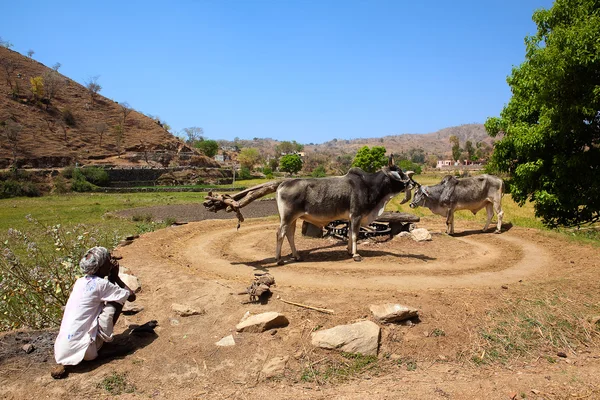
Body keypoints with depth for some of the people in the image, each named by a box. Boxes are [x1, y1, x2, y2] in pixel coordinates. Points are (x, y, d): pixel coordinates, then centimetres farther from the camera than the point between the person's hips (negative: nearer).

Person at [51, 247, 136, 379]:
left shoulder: (80, 281, 14)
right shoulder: (102, 284, -9)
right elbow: (131, 296, 1)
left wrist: (111, 279, 19)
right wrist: (115, 277, 12)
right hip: (83, 349, -7)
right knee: (116, 300, -1)